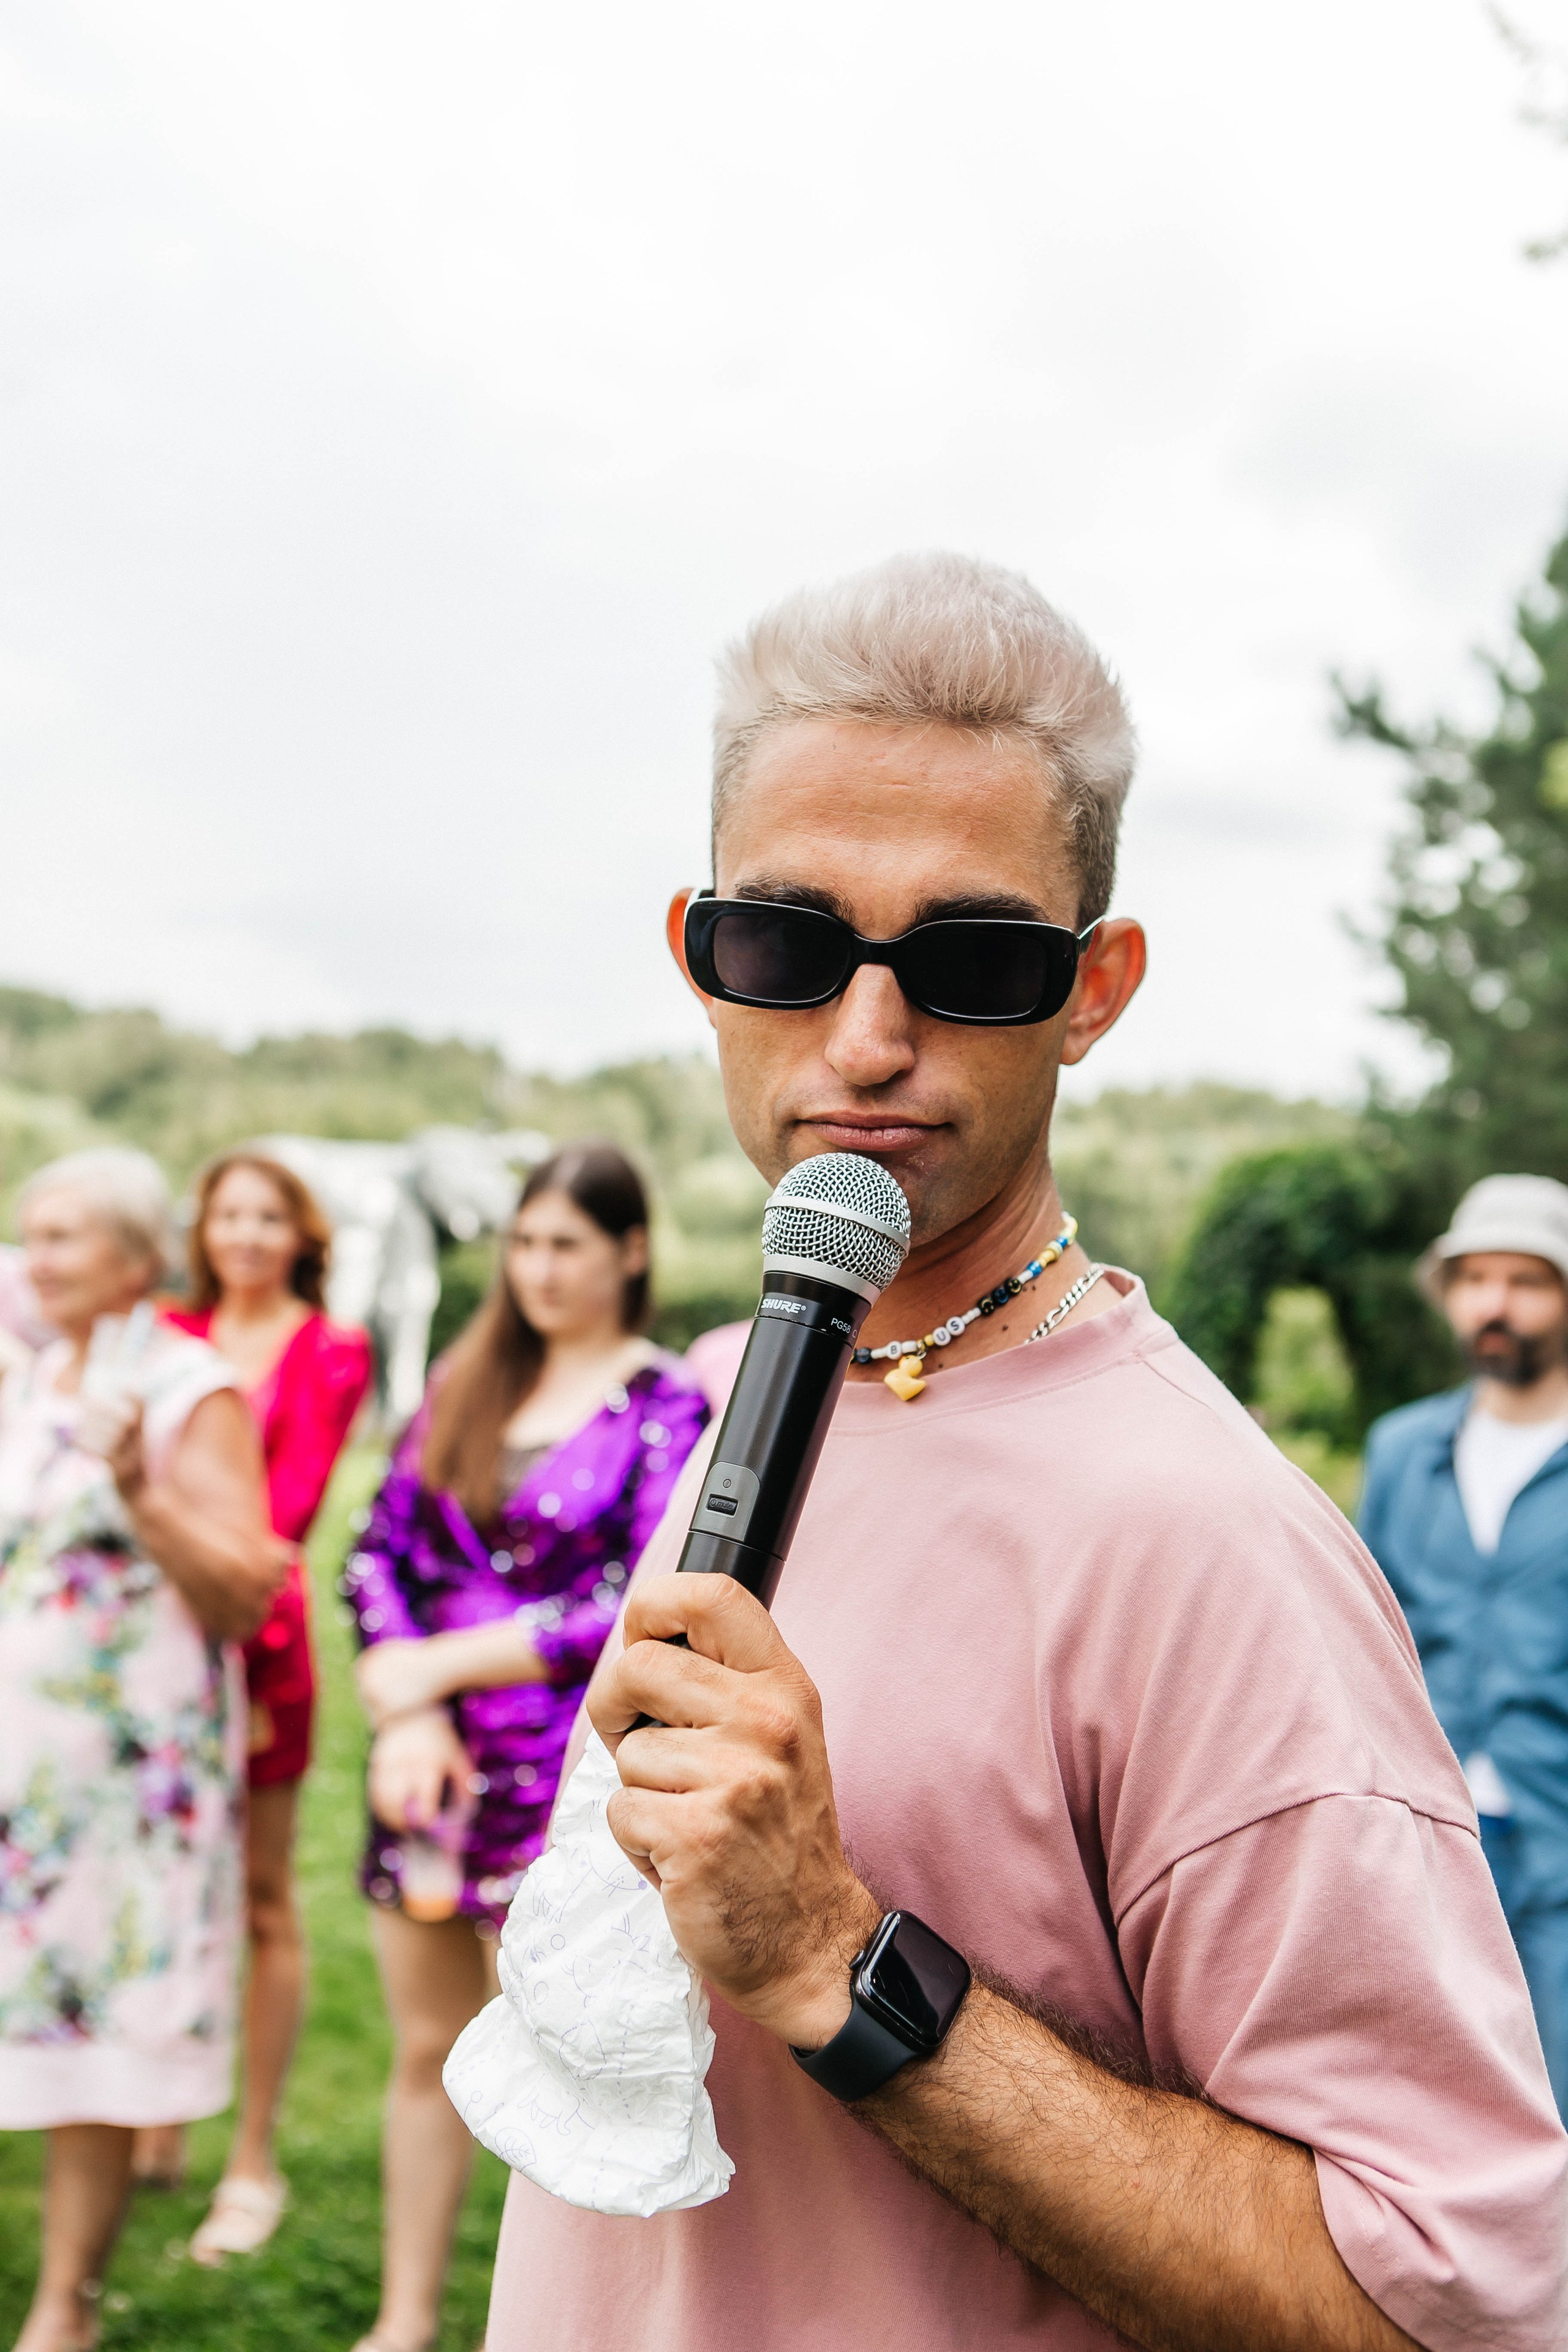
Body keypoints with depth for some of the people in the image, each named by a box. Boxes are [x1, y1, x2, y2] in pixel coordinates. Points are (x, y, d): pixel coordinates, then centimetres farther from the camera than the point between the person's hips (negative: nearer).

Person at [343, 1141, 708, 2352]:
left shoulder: (668, 1412, -6)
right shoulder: (466, 1382, 8)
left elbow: (637, 1613, -13)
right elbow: (379, 1552, 5)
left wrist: (437, 1663, -11)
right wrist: (404, 1714, -10)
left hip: (565, 1784, -5)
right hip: (430, 1761, 5)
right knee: (428, 2049, 15)